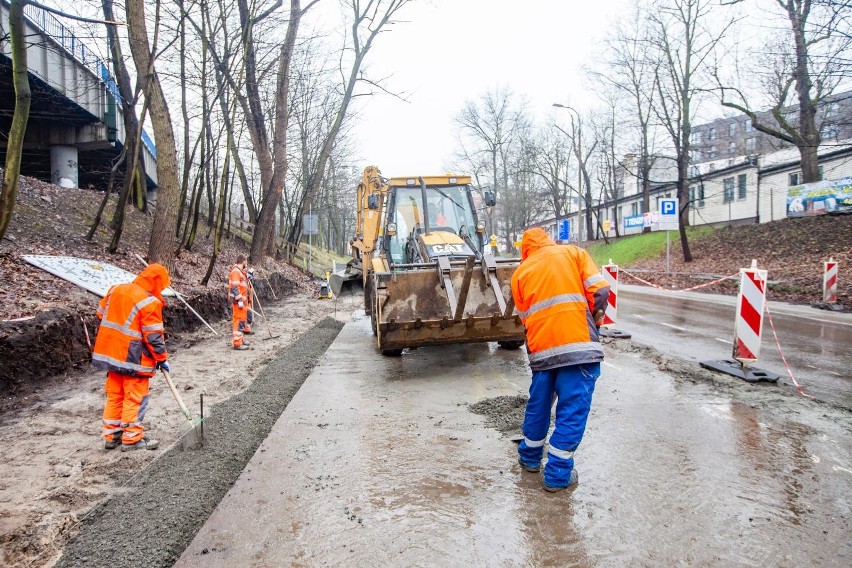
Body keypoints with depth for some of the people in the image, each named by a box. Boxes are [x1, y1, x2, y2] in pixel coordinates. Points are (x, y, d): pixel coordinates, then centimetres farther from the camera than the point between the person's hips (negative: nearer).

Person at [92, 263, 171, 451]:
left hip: (111, 352, 8)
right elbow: (154, 336, -16)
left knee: (114, 395, 16)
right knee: (135, 398, 3)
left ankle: (111, 435, 24)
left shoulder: (115, 290, 5)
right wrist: (162, 358, -6)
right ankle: (132, 438, 10)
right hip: (134, 358, -8)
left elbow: (101, 313, 16)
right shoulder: (149, 302, -18)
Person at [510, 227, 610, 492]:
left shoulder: (520, 273, 15)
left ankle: (530, 456, 36)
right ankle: (558, 475, 8)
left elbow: (524, 316, 15)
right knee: (573, 410, 4)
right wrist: (594, 322, 12)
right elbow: (600, 292, -1)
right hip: (579, 344, -3)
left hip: (541, 349, 3)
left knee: (538, 404, 19)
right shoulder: (574, 252, 10)